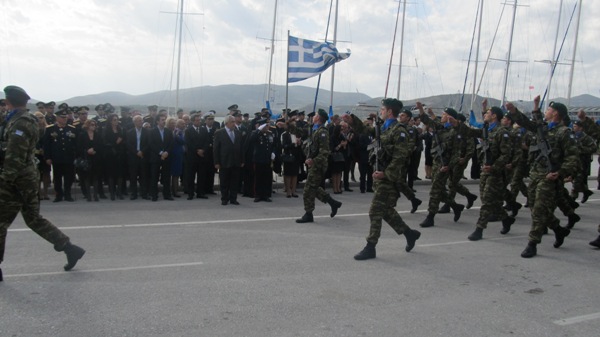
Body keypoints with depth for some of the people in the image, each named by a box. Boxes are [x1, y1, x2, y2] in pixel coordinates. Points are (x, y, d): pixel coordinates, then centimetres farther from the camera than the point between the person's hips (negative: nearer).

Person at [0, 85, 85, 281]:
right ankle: (69, 248, 12)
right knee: (33, 219, 14)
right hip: (28, 177, 10)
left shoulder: (18, 123, -16)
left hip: (16, 181, -9)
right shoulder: (27, 120, 15)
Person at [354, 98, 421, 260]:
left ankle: (370, 248, -1)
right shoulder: (385, 128, 16)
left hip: (390, 178, -10)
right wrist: (377, 170, 14)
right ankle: (410, 233, 30)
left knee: (376, 211, -8)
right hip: (382, 176, 10)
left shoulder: (399, 130, -13)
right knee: (386, 210, 16)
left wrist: (385, 173, -21)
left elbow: (400, 157, -20)